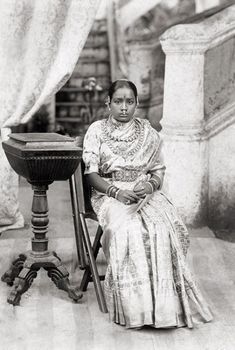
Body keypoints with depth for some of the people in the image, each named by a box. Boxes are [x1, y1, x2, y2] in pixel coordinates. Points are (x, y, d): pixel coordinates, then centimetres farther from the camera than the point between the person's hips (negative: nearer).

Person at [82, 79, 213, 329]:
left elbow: (158, 171, 14)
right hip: (109, 193, -2)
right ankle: (134, 306, -30)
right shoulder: (97, 130, 8)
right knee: (127, 229, -35)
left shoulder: (148, 133, 14)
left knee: (163, 228, -30)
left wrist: (150, 185, -10)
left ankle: (166, 301, -25)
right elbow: (91, 173, 1)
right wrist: (117, 191, -15)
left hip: (145, 192, 2)